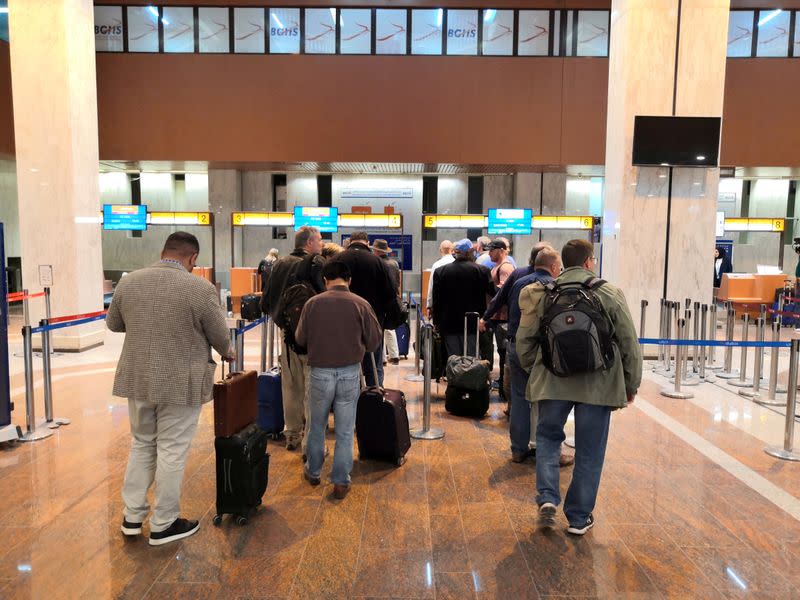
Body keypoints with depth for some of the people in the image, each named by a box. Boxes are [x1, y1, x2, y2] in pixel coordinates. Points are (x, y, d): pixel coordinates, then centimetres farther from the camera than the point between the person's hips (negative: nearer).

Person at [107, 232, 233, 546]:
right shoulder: (201, 288, -14)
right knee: (172, 452, 7)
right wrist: (227, 353, 16)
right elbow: (220, 337, -5)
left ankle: (133, 516, 30)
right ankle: (163, 525, 20)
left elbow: (113, 324, 14)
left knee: (141, 444, 21)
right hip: (181, 383, -5)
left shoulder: (128, 282, 1)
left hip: (137, 378, 5)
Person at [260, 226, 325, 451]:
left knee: (290, 387, 16)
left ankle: (292, 434, 28)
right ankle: (310, 441, 8)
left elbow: (266, 303, 7)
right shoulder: (316, 263, -13)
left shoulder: (279, 264, 4)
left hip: (287, 334, 6)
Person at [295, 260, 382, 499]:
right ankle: (341, 482, 19)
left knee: (317, 426, 20)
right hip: (350, 374, 0)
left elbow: (300, 338, 3)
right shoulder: (361, 305, -10)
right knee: (345, 432, 11)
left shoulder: (312, 303, -8)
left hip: (320, 373, 1)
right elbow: (374, 342, -3)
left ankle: (313, 472, 37)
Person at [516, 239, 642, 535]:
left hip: (552, 381, 1)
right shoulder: (610, 294, -3)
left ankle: (547, 497, 6)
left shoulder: (542, 294, 0)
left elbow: (524, 339, 6)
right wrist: (631, 384, 12)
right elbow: (629, 343, 1)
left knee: (548, 436, 21)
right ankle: (579, 517, 21)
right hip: (598, 384, -1)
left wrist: (534, 371, 22)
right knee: (589, 451, 11)